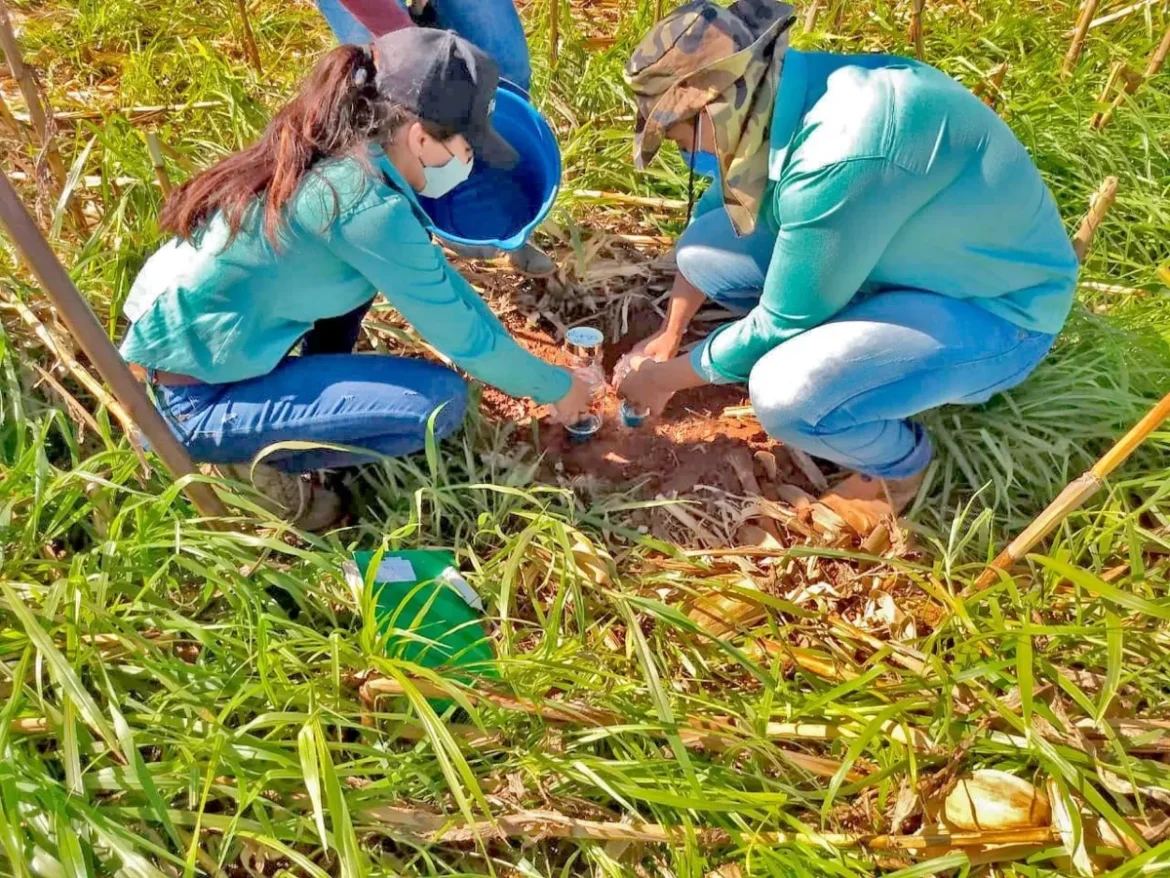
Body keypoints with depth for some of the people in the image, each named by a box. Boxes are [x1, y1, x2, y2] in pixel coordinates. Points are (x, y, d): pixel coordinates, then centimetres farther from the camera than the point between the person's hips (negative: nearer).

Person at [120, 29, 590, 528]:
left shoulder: (339, 154, 0)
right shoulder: (363, 200, -25)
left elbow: (433, 273, 13)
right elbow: (460, 334, -15)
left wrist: (504, 352, 14)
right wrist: (555, 387, 0)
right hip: (192, 403, -9)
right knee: (441, 401, -16)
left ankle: (321, 384, 17)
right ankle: (264, 459, 0)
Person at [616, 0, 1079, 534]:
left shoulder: (841, 155, -34)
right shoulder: (777, 93, -7)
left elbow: (781, 324, -23)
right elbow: (716, 208, 11)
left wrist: (668, 378, -8)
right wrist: (669, 335, 14)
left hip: (995, 308, -8)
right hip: (910, 259, 8)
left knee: (786, 395, -32)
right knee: (704, 249, -3)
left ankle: (899, 463, 1)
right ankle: (851, 348, 12)